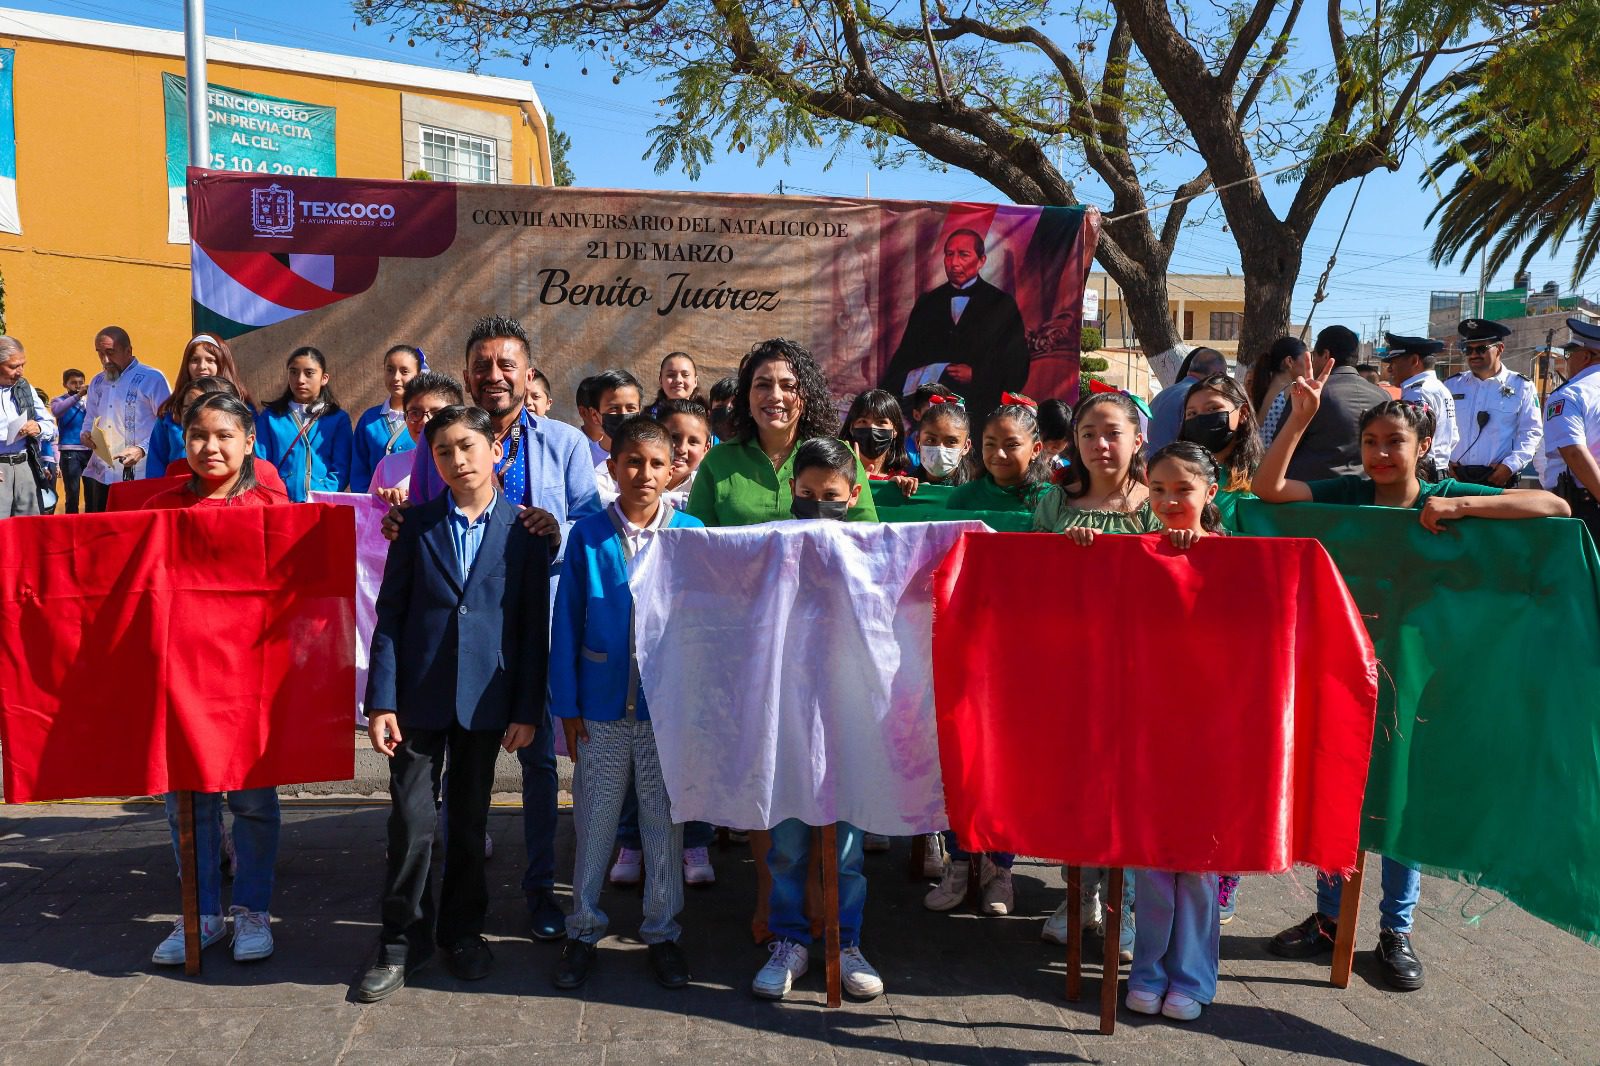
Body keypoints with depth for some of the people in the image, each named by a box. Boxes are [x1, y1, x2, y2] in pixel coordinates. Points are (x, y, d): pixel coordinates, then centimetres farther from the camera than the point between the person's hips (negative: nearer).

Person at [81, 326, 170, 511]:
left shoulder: (152, 379, -3)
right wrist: (85, 434, 6)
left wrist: (142, 449, -21)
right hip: (99, 475, 6)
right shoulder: (97, 382, 19)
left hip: (136, 475, -6)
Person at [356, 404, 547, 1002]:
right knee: (410, 821, 2)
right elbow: (390, 615, 1)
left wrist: (526, 709, -3)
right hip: (418, 695, 0)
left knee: (469, 822, 13)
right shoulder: (417, 525, 2)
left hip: (484, 699, 0)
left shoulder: (523, 531, 0)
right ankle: (402, 940, 19)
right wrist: (381, 700, -5)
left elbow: (534, 625, 0)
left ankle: (462, 931, 30)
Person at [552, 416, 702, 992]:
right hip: (601, 705, 0)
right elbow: (567, 622, 0)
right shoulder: (588, 535, -3)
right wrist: (566, 704, -2)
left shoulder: (690, 533, -2)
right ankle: (583, 930, 29)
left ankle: (662, 931, 27)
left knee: (664, 820, 11)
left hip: (669, 705, 0)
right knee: (594, 820, 11)